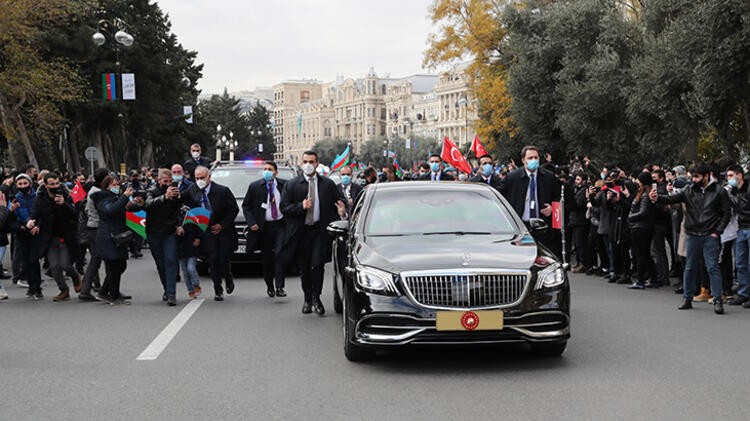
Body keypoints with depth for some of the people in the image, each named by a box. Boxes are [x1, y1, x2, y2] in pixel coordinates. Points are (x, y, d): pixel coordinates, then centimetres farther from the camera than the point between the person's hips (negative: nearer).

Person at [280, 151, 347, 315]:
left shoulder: (328, 184, 6)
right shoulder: (291, 185, 4)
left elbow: (341, 201, 11)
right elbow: (284, 208, 0)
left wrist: (342, 211, -13)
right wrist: (301, 206, -16)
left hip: (320, 230, -1)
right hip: (300, 232, 1)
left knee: (317, 265, -12)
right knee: (304, 269, 9)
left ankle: (316, 298, 4)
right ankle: (307, 300, 24)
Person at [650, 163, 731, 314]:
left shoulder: (719, 192, -2)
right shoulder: (689, 190, 6)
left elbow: (726, 214, -1)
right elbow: (672, 198, -3)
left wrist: (717, 232, -8)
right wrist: (658, 198, -22)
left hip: (710, 236, -3)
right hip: (692, 235, 3)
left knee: (713, 267, -6)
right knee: (690, 268, 9)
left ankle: (718, 301, -3)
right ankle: (687, 299, 19)